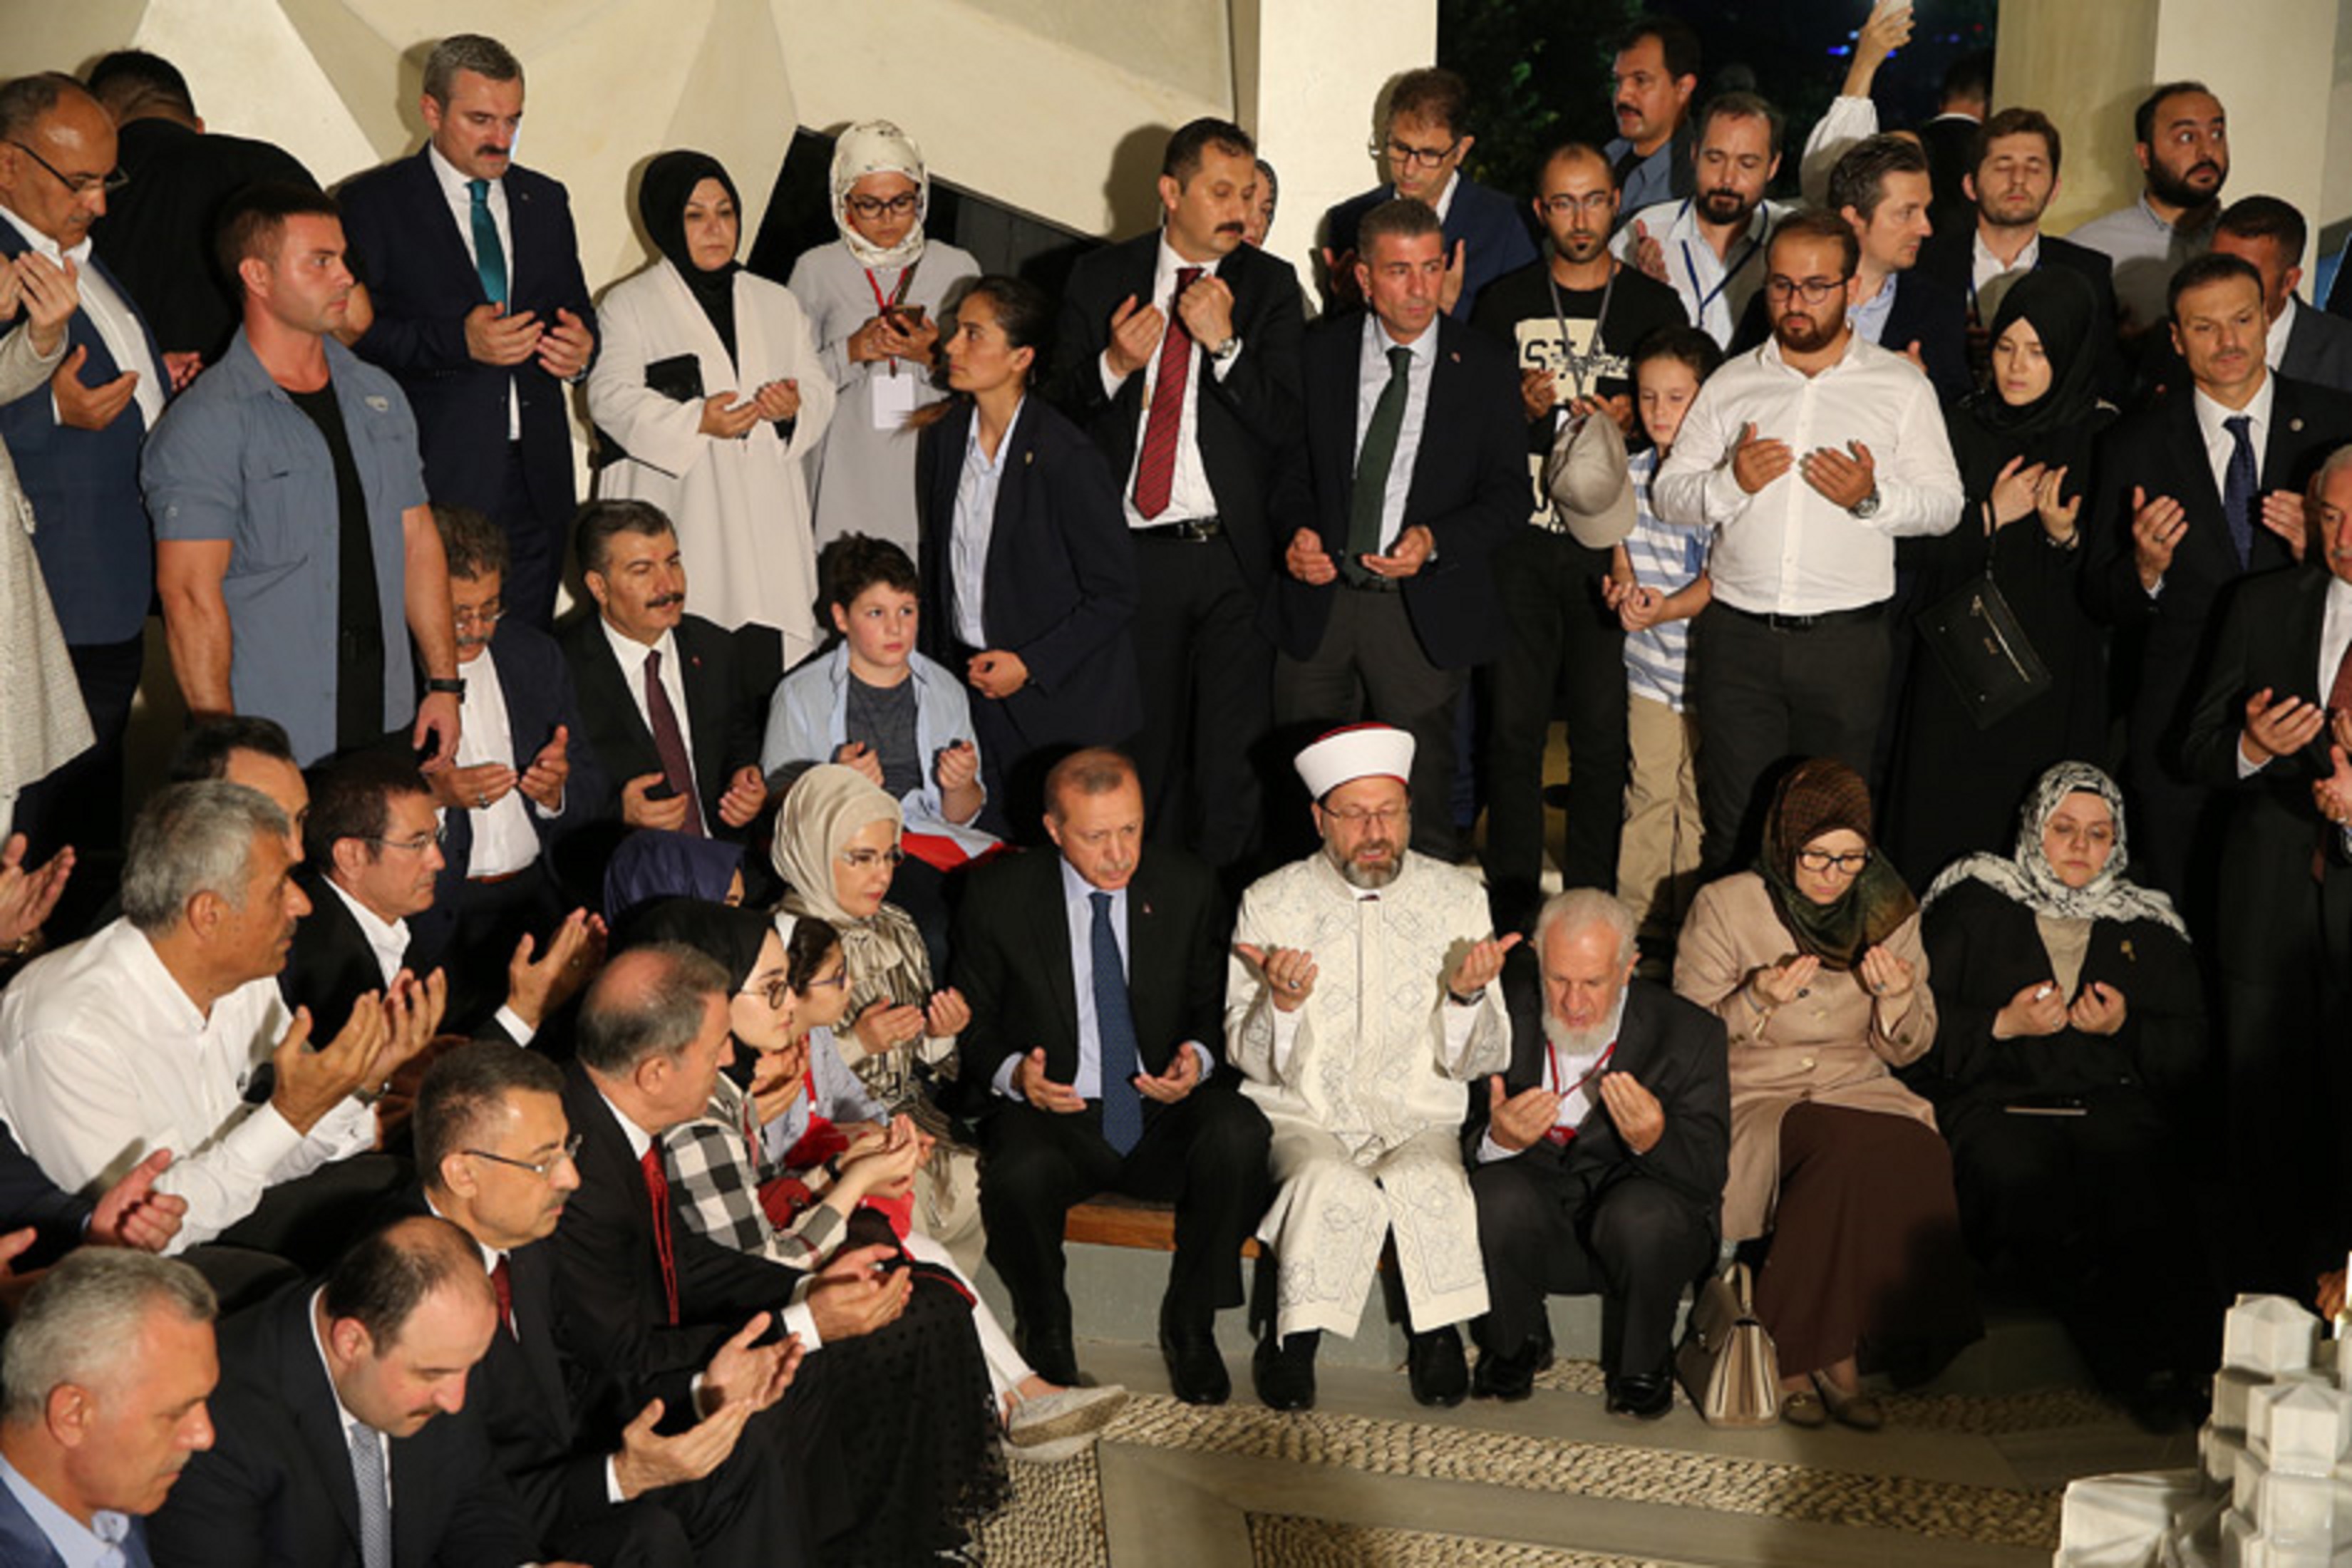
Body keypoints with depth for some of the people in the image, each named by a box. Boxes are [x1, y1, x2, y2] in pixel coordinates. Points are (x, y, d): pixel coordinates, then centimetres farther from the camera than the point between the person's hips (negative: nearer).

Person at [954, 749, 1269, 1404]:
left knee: (1238, 1132, -31)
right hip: (1053, 1113, -2)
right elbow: (972, 1024, 7)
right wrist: (1014, 1073, -15)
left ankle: (1189, 1323, -7)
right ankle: (1046, 1332, -2)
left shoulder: (1188, 887, 2)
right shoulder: (999, 897, -2)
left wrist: (1198, 1058, -12)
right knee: (1020, 1177, -35)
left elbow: (1216, 1009, 11)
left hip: (1165, 1120, 2)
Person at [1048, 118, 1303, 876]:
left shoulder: (1270, 284, 5)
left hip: (1234, 556, -1)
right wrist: (1113, 365, -12)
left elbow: (1286, 423, -3)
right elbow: (1059, 413, 7)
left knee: (1232, 760, -2)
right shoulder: (1100, 278, 7)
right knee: (1137, 756, 9)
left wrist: (1224, 342, -16)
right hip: (1130, 553, 1)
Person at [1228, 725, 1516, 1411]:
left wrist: (1467, 996, -19)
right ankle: (1292, 1341, -11)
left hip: (1419, 1121, 1)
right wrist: (1283, 1002, -21)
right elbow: (1252, 1059, 0)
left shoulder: (1457, 899, 4)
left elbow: (1477, 1063, 2)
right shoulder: (1271, 903, 1)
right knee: (1335, 1187, -34)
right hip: (1302, 1117, -1)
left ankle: (1434, 1332, -7)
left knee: (1426, 1182, -33)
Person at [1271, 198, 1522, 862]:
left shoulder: (1484, 365, 1)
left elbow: (1510, 492, 0)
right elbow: (1287, 460, 12)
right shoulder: (1318, 351, 4)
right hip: (1319, 605, 2)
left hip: (1425, 613, -2)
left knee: (1420, 803, 5)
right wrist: (1295, 530, -8)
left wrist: (1435, 540, -16)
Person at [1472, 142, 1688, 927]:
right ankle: (1512, 906, 11)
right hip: (1523, 544, 0)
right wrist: (1520, 407, -8)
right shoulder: (1505, 301, 8)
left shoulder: (1654, 305, 7)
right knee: (1514, 724, 1)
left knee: (1603, 732, 0)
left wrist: (1631, 420, -10)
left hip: (1614, 545, 0)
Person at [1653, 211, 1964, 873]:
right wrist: (1731, 482, -11)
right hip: (1738, 636, 1)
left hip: (1846, 640, -1)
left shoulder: (1901, 384, 7)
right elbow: (1667, 495, 9)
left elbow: (1945, 503, 4)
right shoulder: (1731, 383, 12)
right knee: (1733, 822, 1)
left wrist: (1874, 497, -14)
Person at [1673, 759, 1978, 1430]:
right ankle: (1830, 1359, -21)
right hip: (1751, 1098, -4)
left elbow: (1909, 1050, 11)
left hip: (1856, 1091, 4)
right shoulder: (1724, 907, -2)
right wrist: (1757, 1000, -20)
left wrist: (1898, 997, -11)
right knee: (1847, 1148, -35)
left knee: (1917, 1156, -30)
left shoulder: (1888, 912, 7)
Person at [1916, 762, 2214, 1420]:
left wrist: (2125, 1027, -2)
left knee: (2137, 1185, -34)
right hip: (1994, 1100, -1)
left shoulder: (2149, 928, 23)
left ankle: (2188, 1358, -40)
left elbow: (2192, 1051, 16)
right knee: (2020, 1175, -36)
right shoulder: (1974, 905, 17)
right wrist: (2002, 1025, -7)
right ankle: (2132, 1367, -34)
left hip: (2114, 1102, 2)